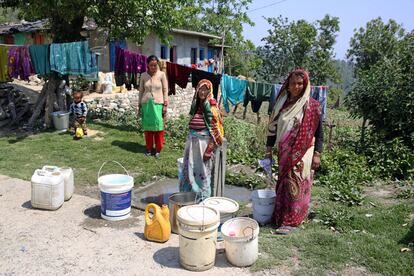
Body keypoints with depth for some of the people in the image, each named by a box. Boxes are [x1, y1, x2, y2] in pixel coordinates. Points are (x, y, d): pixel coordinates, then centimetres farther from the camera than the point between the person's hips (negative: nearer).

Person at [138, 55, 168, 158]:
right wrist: (139, 105, 8)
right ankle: (149, 148, 19)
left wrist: (165, 105, -5)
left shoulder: (162, 74, -2)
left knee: (158, 126, 0)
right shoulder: (143, 75, 4)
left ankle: (158, 149, 12)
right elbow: (141, 91, 9)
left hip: (158, 104, -2)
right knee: (147, 126, 7)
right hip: (146, 104, 2)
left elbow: (165, 90, -1)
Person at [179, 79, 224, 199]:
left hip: (204, 143, -6)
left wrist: (209, 149, -15)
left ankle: (203, 198, 15)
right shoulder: (196, 105, 10)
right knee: (190, 170, 12)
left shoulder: (212, 107, -9)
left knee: (202, 171, 2)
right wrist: (189, 143, 12)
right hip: (192, 142, 6)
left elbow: (215, 131, -11)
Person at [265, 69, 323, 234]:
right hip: (284, 152, 4)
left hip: (302, 153, -4)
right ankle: (280, 215, 27)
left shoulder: (312, 106, -6)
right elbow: (273, 127, 9)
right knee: (283, 184, 13)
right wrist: (269, 149, 8)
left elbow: (319, 132, -4)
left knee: (296, 185, -1)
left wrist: (317, 154, -9)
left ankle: (291, 221, 9)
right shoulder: (281, 103, 5)